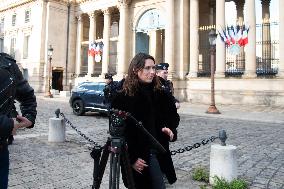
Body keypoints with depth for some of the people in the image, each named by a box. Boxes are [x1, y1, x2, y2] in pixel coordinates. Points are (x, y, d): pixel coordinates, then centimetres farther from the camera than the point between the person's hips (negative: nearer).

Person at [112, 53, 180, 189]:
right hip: (137, 157, -4)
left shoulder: (160, 94, 5)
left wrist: (170, 129, -3)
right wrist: (132, 158, -12)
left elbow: (173, 116, 18)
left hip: (157, 152, 5)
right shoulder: (123, 97, -11)